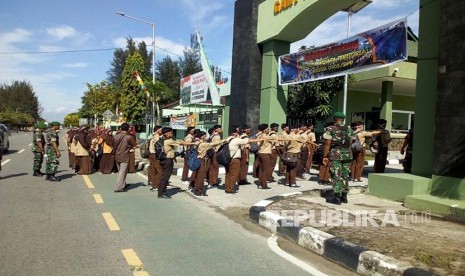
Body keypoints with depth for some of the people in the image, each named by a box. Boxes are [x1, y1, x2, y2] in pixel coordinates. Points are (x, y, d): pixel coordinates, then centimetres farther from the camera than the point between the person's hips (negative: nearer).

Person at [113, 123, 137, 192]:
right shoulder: (129, 137, -14)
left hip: (117, 157, 6)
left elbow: (113, 146, 9)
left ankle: (123, 185, 33)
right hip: (125, 157, -6)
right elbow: (134, 144, -2)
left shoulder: (115, 136, 0)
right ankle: (119, 188, -6)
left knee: (120, 172, 19)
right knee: (122, 172, -2)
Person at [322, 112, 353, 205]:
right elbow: (350, 144, 11)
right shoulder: (349, 130, 10)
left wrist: (325, 156, -6)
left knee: (336, 176, -2)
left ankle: (337, 197, -2)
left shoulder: (330, 129, -5)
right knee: (345, 175, 12)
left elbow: (327, 144, -10)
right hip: (347, 154, 5)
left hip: (335, 154, -5)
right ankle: (344, 196, 18)